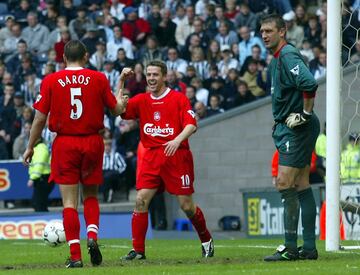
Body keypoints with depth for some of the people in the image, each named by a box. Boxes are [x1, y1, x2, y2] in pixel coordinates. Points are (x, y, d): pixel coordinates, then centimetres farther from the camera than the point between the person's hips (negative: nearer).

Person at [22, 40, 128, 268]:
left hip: (64, 144, -1)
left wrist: (30, 147, 10)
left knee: (70, 202, 1)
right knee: (91, 196, 18)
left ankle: (75, 256, -4)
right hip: (92, 142, 1)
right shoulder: (99, 79, -2)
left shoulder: (51, 81, -3)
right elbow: (116, 110, 7)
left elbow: (40, 118, -2)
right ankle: (92, 235, -6)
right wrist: (123, 102, 30)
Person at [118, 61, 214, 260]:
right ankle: (138, 250, -6)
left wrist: (177, 140, -28)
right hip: (151, 156, 3)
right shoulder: (141, 100, 11)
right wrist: (121, 81, -3)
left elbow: (191, 124, -10)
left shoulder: (178, 98, -1)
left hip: (176, 156, -3)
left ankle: (206, 240, 24)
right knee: (141, 200, -10)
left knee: (186, 205, 0)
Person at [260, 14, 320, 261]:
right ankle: (309, 248, 11)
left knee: (285, 184, -11)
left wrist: (306, 113, -21)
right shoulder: (277, 59, 17)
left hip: (297, 129, -10)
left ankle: (291, 248, -11)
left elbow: (309, 83, -31)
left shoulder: (288, 55, -15)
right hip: (289, 129, 10)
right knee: (301, 186, 9)